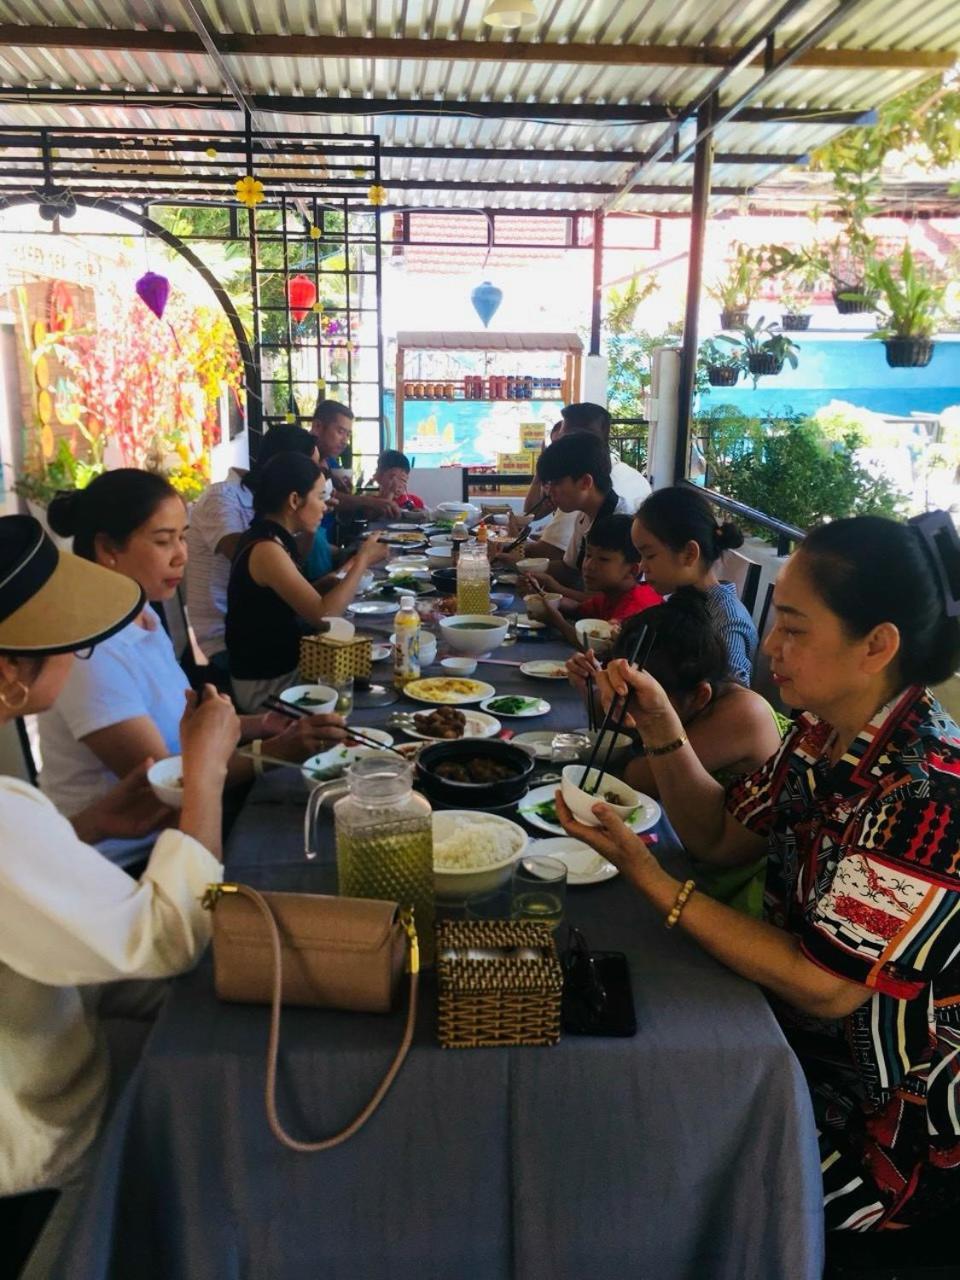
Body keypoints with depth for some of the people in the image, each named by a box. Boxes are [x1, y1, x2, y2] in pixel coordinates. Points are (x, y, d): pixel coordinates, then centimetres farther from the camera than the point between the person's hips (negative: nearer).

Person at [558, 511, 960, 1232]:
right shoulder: (824, 733, -4)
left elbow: (823, 987, -27)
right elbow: (722, 837, 5)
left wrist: (652, 881, -25)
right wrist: (661, 728, -9)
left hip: (889, 1123, -7)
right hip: (796, 1042, 7)